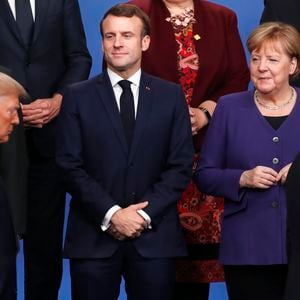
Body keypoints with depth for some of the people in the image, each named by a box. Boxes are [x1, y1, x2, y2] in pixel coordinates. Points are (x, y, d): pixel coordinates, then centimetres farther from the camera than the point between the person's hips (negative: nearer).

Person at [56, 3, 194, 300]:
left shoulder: (171, 96, 8)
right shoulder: (78, 97, 5)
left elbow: (180, 165, 3)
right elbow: (70, 165, -1)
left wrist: (145, 214, -8)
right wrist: (112, 214, -11)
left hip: (154, 235, 1)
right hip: (93, 234, 0)